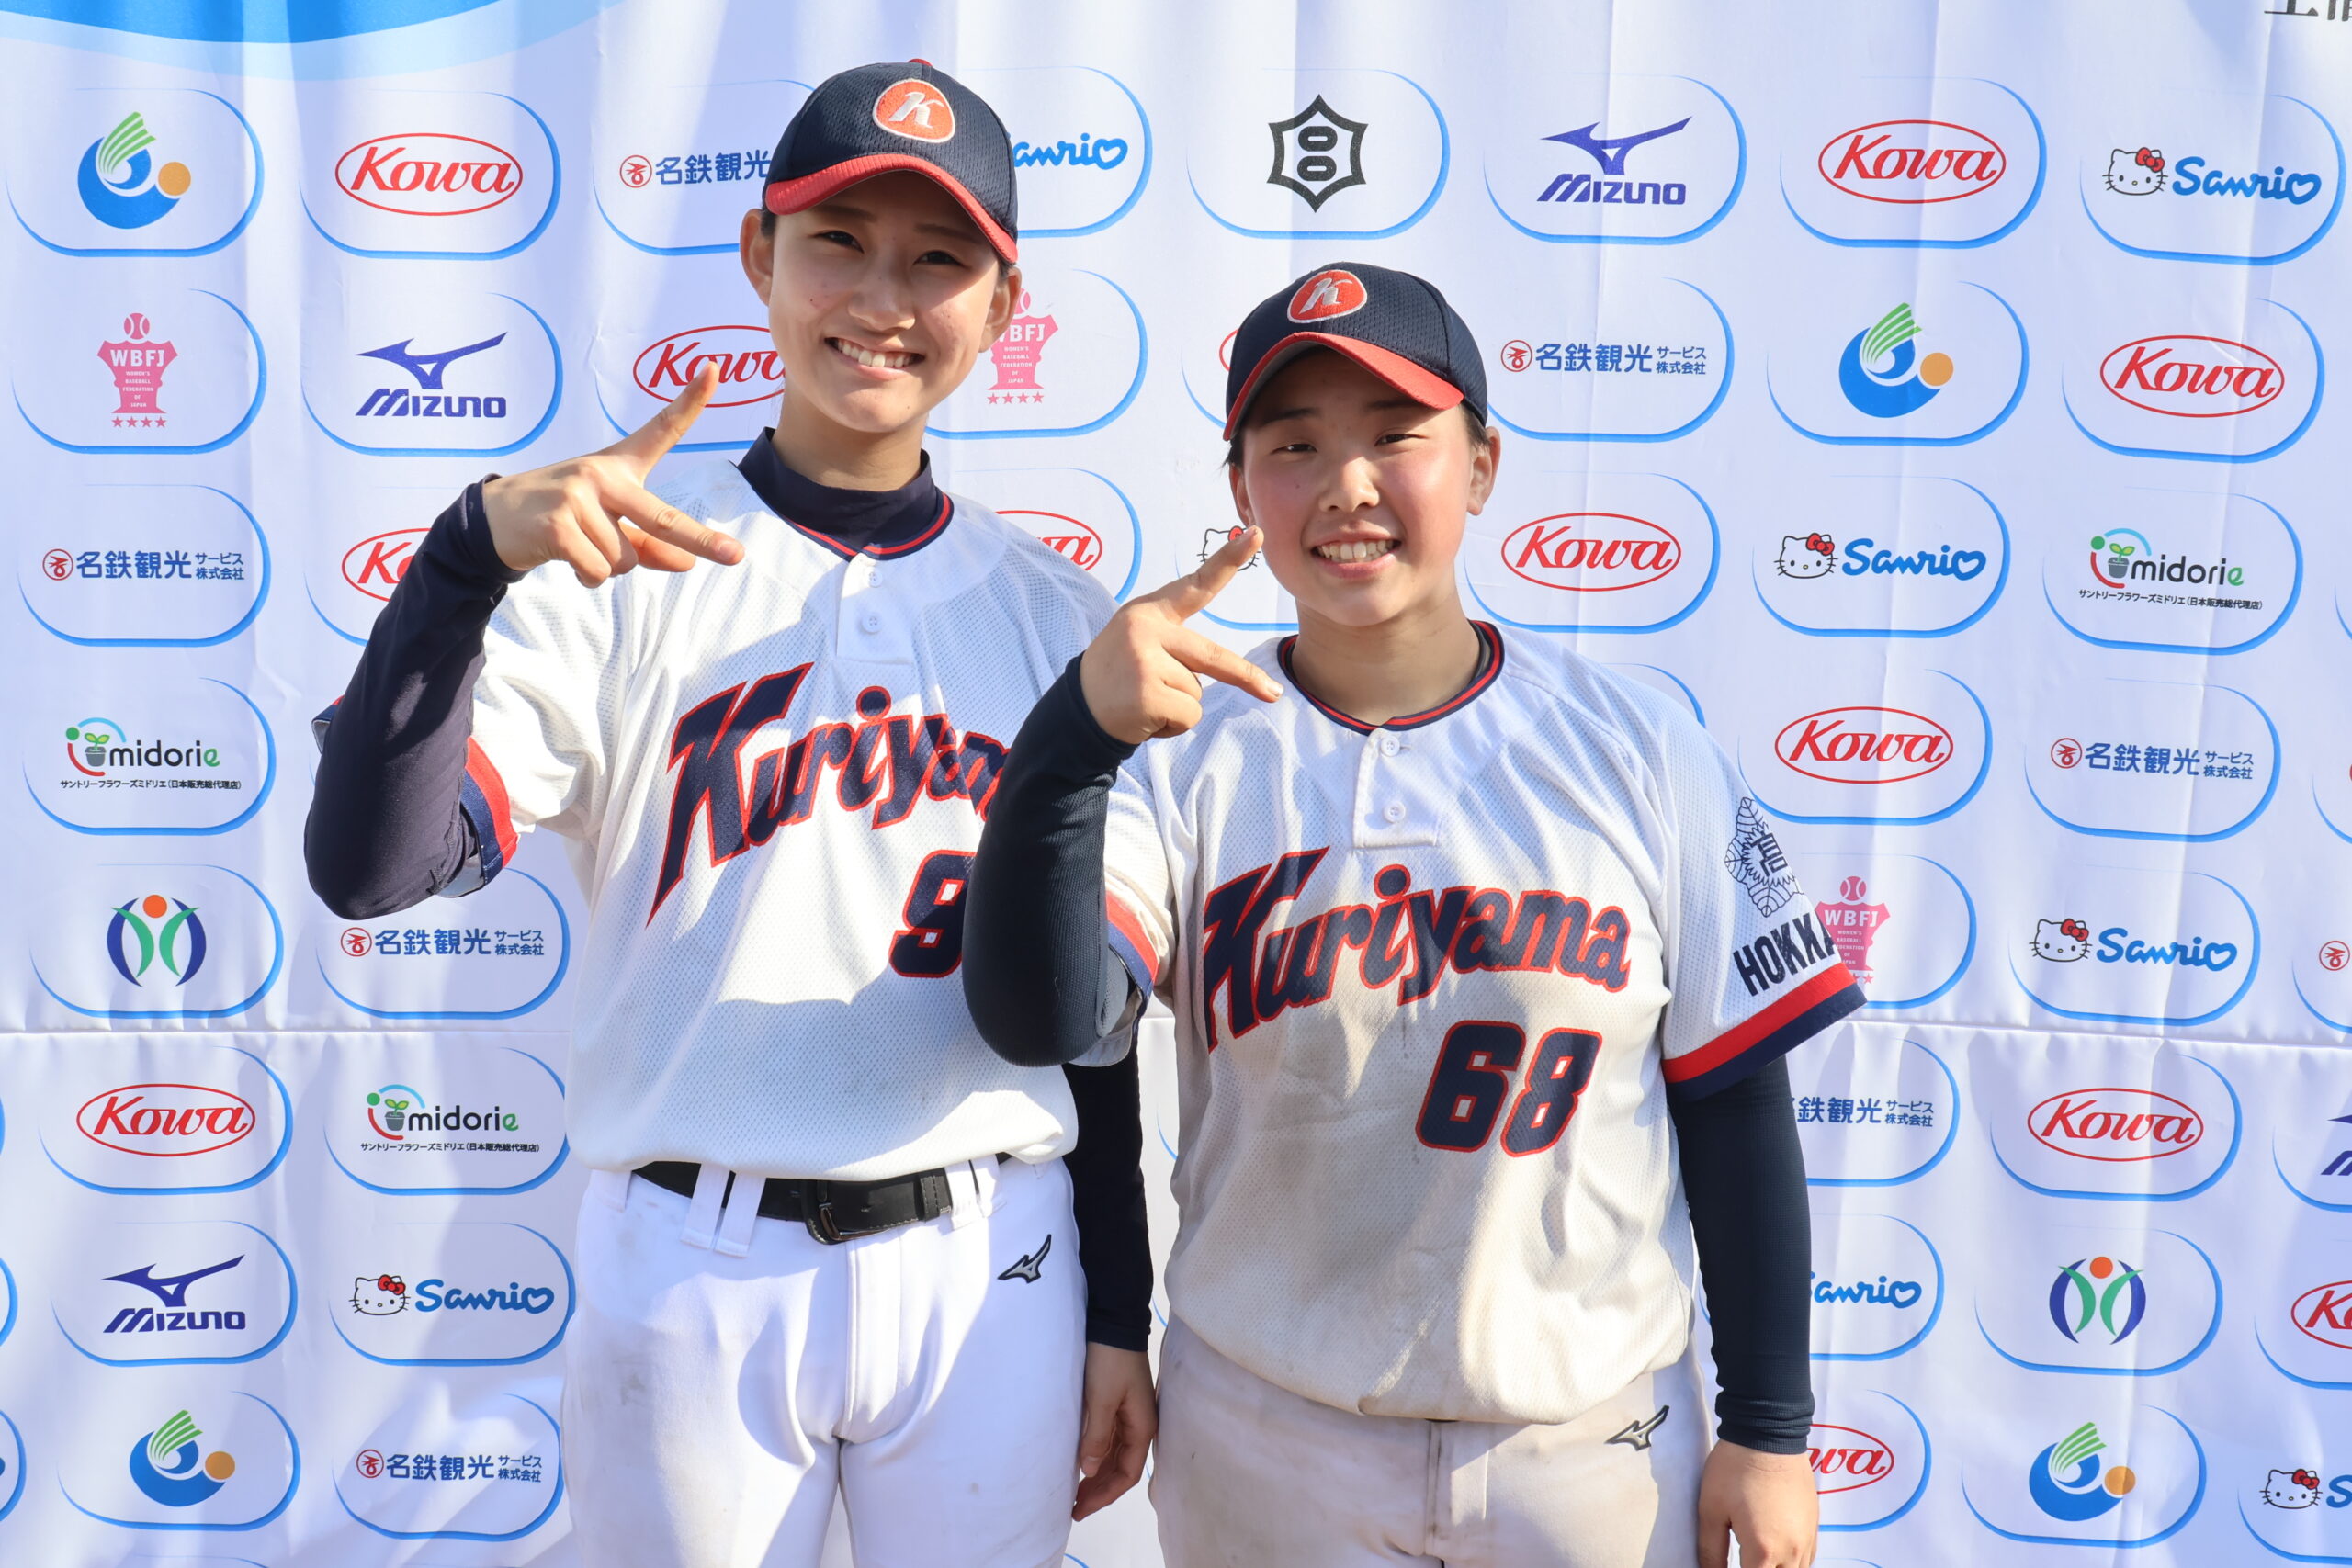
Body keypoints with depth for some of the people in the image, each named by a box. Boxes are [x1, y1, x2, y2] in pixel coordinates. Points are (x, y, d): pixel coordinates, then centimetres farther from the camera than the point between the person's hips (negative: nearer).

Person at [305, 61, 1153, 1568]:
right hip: (695, 1271, -2)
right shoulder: (626, 564, -4)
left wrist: (1119, 1319, 10)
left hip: (990, 1271, 2)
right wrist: (471, 554, -28)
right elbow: (368, 866, -15)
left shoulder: (1055, 614, 4)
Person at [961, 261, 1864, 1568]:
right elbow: (1038, 1019, -21)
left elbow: (1734, 1099, 0)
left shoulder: (1639, 750, -5)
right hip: (1265, 1442, 0)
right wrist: (1075, 732, -35)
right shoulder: (1189, 756, -7)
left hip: (1596, 1442, 1)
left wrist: (1770, 1429, 2)